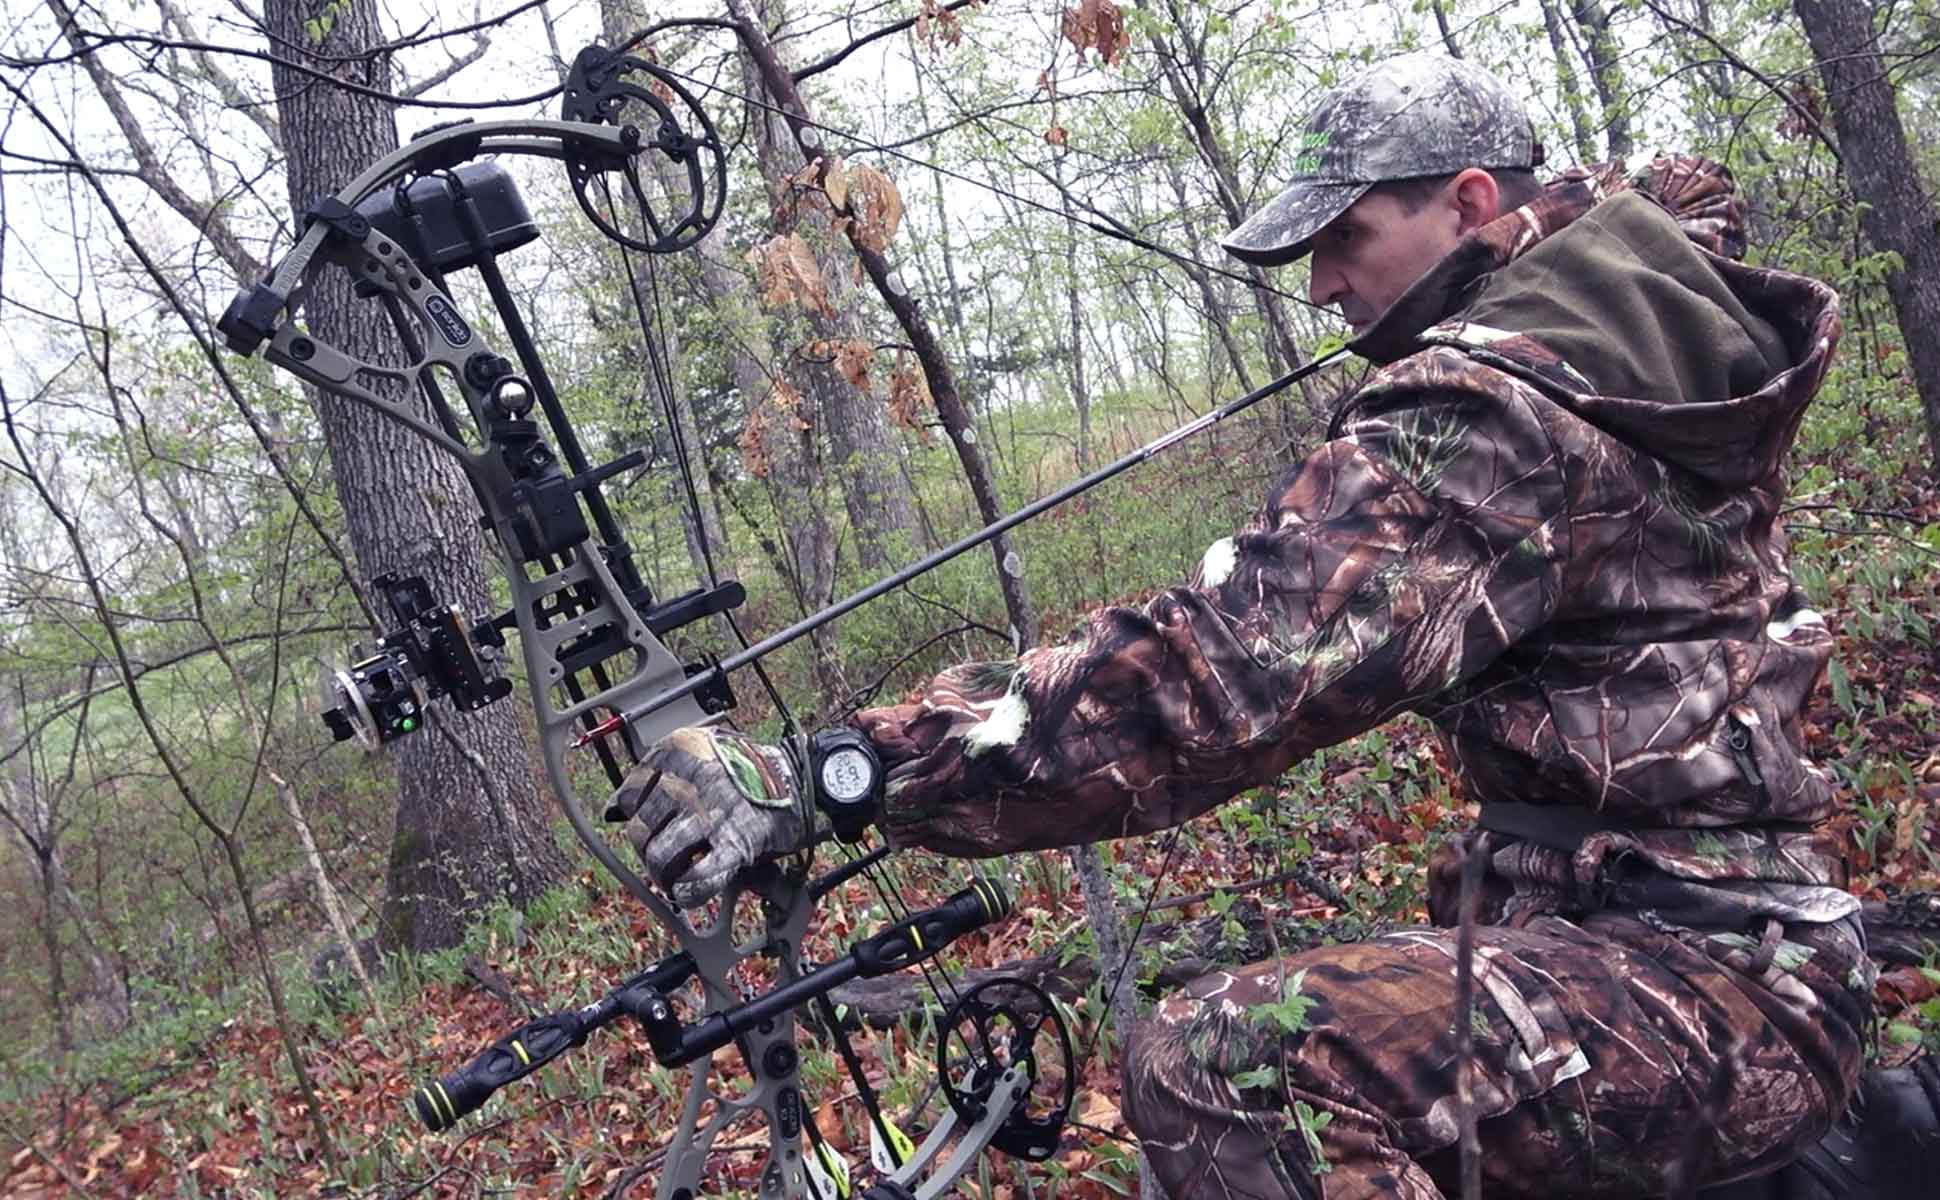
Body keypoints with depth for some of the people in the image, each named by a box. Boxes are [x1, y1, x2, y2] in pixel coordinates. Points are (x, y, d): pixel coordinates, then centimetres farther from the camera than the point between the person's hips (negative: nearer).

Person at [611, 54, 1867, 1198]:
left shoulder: (1480, 415, -22)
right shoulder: (1663, 310, 5)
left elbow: (1207, 676, -33)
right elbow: (1686, 189, 31)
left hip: (1706, 985, -10)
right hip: (1773, 928, 10)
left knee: (1218, 1064, -30)